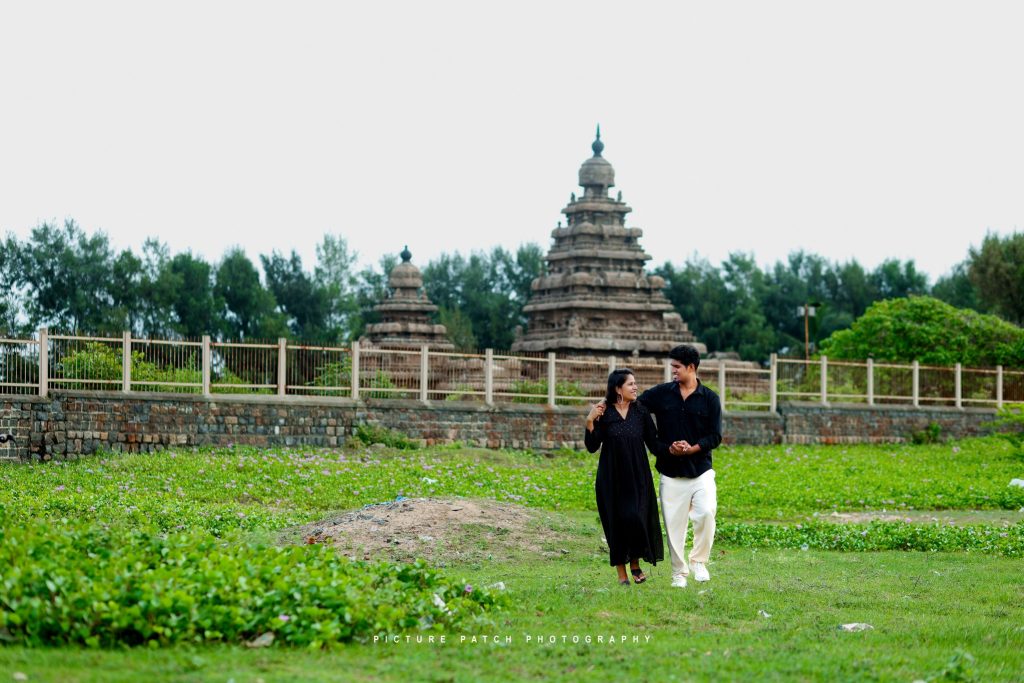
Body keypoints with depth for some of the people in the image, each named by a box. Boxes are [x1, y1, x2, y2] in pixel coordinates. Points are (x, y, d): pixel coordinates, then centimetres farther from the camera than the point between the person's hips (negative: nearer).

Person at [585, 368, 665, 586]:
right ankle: (621, 574, 11)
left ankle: (636, 564, 13)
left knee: (636, 517, -10)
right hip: (612, 478, -1)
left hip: (637, 478, 1)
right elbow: (592, 446, -5)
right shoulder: (604, 413, -4)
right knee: (617, 521, 0)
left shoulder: (641, 412, 2)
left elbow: (653, 442, 4)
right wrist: (590, 422, -19)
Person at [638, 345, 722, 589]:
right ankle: (679, 573, 13)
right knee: (674, 524, 1)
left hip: (700, 470, -1)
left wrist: (691, 449, -15)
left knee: (706, 512, -20)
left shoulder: (710, 399, 1)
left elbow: (715, 436, -1)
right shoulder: (661, 394, 5)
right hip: (671, 471, 1)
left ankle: (699, 561, -2)